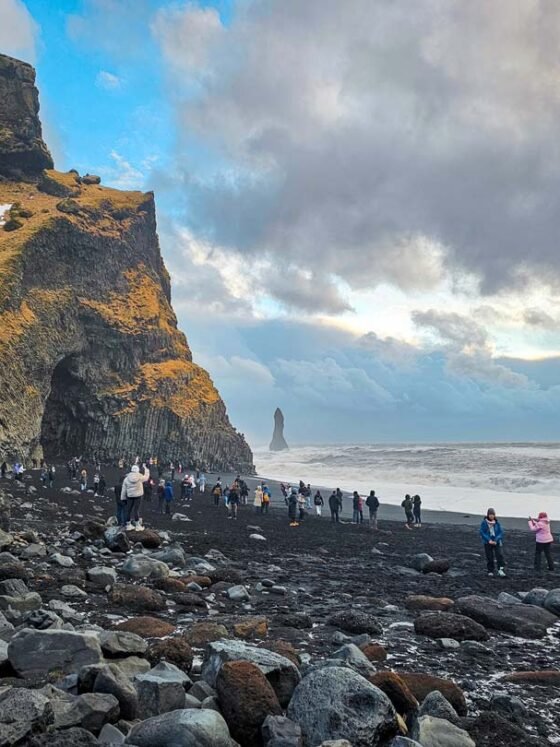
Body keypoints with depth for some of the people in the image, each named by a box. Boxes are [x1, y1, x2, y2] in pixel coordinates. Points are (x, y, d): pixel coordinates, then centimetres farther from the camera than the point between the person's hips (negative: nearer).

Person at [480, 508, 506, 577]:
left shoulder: (497, 523, 1)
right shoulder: (484, 523, -5)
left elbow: (500, 532, 1)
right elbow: (482, 532, -7)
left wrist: (496, 540, -12)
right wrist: (489, 540, -16)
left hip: (496, 542, 1)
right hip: (487, 543, -1)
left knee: (499, 555, -16)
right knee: (489, 557, 3)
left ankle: (500, 569, -13)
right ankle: (490, 571, 16)